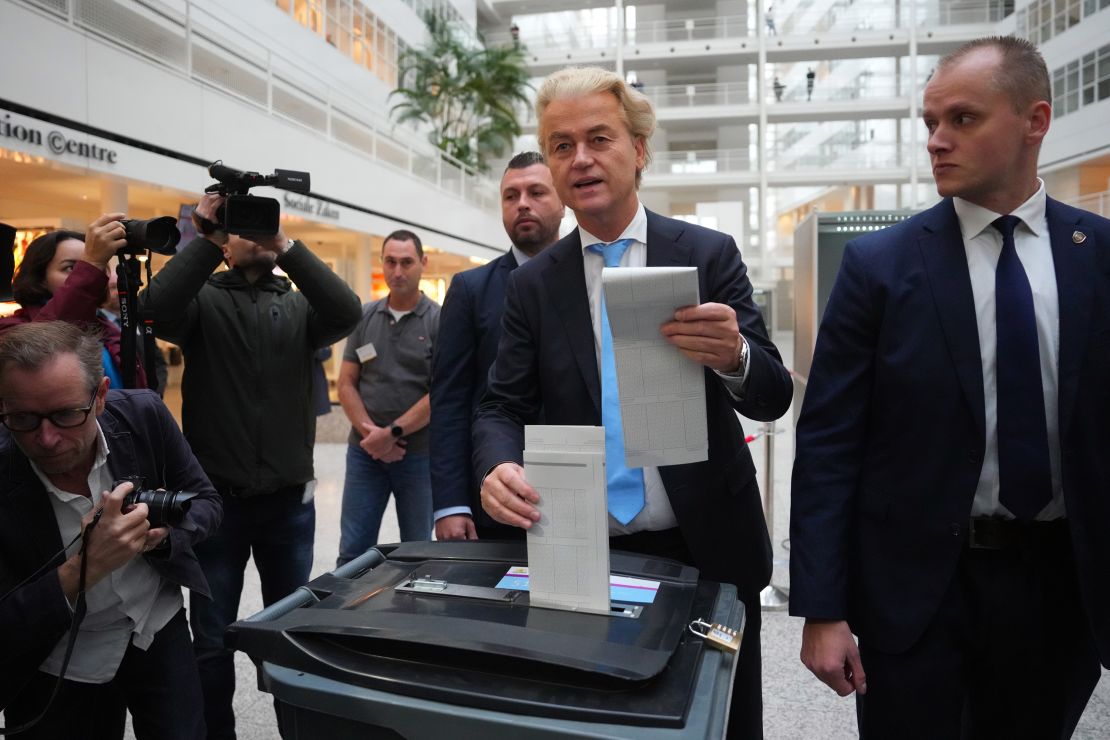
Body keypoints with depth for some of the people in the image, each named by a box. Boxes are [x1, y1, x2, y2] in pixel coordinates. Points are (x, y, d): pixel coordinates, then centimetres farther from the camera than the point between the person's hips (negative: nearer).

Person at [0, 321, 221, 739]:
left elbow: (206, 503, -4)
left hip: (159, 631, 2)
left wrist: (162, 528, -26)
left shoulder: (144, 415, -18)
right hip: (58, 673, -2)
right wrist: (83, 569, -37)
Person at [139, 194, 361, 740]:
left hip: (290, 500, 2)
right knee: (212, 638, 11)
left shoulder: (299, 304, 5)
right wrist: (206, 236, -19)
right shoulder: (204, 298, 1)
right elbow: (157, 308, -20)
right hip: (216, 497, -1)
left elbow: (346, 312, -16)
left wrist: (286, 244, -19)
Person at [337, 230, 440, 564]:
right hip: (365, 452, 3)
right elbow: (346, 383, 5)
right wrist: (369, 432, -9)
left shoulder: (439, 321, -4)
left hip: (419, 453, -3)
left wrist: (393, 432, -14)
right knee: (352, 552, 8)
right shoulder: (364, 317, 7)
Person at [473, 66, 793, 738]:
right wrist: (499, 466, -23)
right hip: (582, 556, 1)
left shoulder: (709, 254, -3)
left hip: (707, 549, 0)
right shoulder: (532, 285, 2)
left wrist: (734, 357, -30)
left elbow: (773, 397, -7)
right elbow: (504, 407, 0)